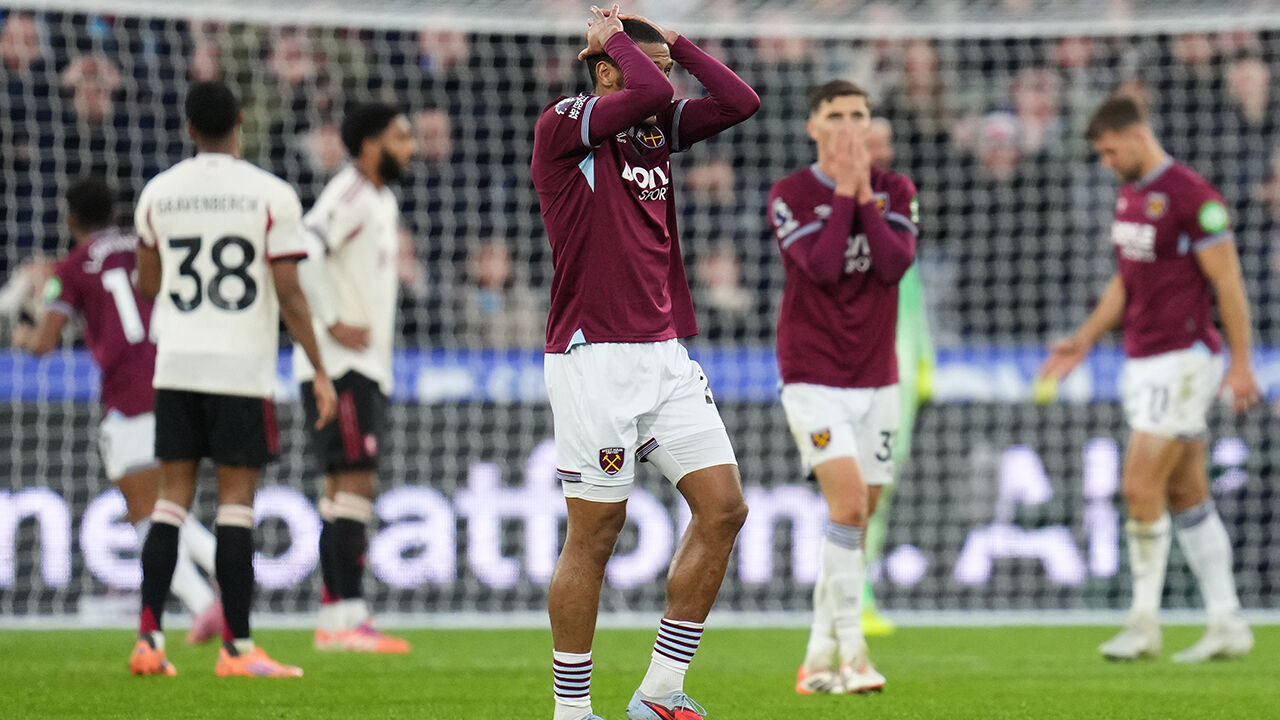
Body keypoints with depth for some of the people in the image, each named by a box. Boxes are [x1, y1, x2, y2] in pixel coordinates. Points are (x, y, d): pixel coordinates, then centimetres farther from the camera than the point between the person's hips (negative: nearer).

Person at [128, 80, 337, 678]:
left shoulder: (158, 193, 5)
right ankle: (236, 647, -1)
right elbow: (289, 295, -8)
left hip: (176, 362, 3)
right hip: (242, 369, -3)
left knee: (173, 495, 8)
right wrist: (320, 373, -2)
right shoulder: (272, 196, -6)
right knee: (236, 501, -1)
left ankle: (148, 639, 2)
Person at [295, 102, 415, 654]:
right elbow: (302, 255, -27)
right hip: (340, 365, -10)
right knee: (356, 484, -13)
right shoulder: (349, 195, -13)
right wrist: (332, 324, -22)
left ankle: (335, 619, 11)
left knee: (343, 491, 9)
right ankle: (349, 618, -15)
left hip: (365, 365, 10)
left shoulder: (382, 200, 18)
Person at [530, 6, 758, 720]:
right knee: (595, 534, -3)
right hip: (594, 359, -7)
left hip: (666, 354, 7)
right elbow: (650, 92, -20)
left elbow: (740, 100, 7)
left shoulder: (659, 127, 15)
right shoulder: (563, 124, -7)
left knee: (724, 508, 0)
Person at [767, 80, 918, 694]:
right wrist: (843, 192, -17)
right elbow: (821, 265, -20)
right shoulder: (789, 195, -6)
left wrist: (864, 195, -15)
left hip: (876, 379, 4)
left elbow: (896, 263, -12)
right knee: (848, 504, -20)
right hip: (813, 377, -4)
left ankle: (819, 657, 15)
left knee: (856, 520, 6)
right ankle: (851, 650, -19)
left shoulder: (896, 191, 4)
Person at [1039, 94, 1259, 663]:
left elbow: (1228, 281, -14)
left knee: (1141, 488, -10)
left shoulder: (1190, 195, -14)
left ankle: (1144, 623, -1)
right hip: (1143, 361, 9)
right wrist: (1085, 339, 15)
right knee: (1187, 495, 8)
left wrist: (1241, 364, -14)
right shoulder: (1130, 195, 13)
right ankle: (1227, 625, 10)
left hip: (1183, 359, -9)